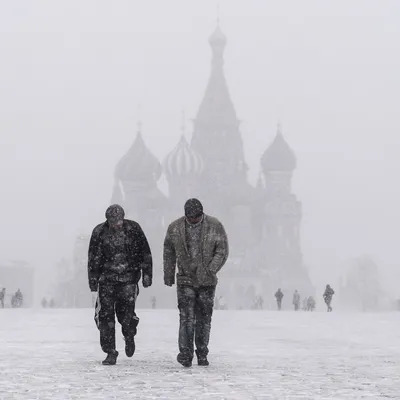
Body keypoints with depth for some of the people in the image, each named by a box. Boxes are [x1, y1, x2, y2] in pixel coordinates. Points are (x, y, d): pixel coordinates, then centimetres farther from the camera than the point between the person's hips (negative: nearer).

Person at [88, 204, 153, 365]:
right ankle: (110, 353, 4)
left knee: (126, 313, -5)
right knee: (105, 315, -5)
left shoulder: (133, 229, -3)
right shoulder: (99, 232, -2)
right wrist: (93, 281, 3)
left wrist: (147, 275, 0)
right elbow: (93, 259, 4)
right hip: (107, 279, 1)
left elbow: (145, 253, 3)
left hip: (129, 279, -1)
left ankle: (129, 337, 30)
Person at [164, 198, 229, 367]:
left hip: (207, 282, 0)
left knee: (204, 319, 7)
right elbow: (168, 252, 13)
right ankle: (185, 354, -11)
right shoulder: (175, 228, 1)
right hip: (185, 280, 0)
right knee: (187, 317, -11)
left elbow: (222, 251, -4)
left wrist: (210, 270, -13)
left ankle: (202, 354, 17)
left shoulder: (215, 226, -4)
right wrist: (168, 274, 12)